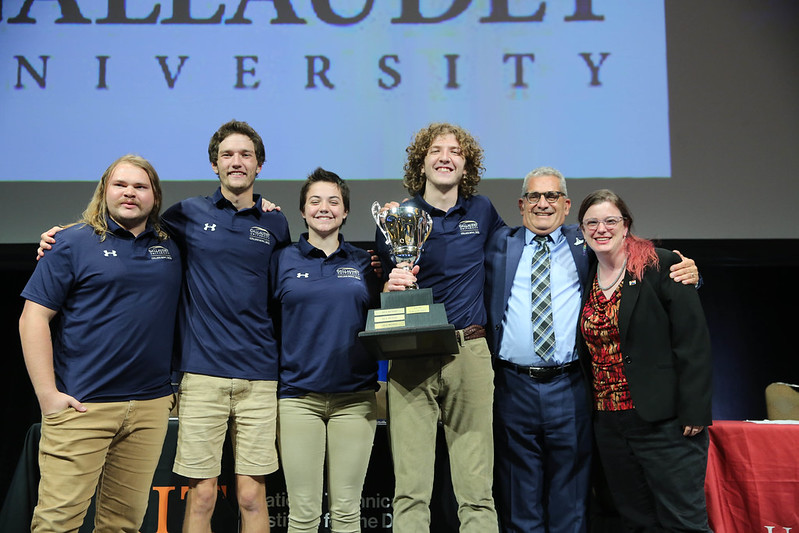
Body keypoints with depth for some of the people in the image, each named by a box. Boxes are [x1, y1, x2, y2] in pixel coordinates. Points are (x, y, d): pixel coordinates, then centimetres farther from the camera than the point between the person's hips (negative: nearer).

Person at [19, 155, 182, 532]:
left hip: (151, 405, 4)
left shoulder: (171, 246, 12)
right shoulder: (74, 243, -1)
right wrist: (47, 394, -10)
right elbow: (34, 318, -4)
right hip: (81, 404, -4)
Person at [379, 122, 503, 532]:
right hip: (411, 356, -1)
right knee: (410, 490, -3)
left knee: (477, 489, 3)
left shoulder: (481, 210, 11)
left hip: (470, 352, 2)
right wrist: (391, 286, -15)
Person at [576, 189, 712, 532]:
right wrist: (591, 411, 11)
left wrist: (693, 412, -14)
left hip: (665, 422, -5)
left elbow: (694, 342, -10)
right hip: (608, 424, 5)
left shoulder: (662, 266, -6)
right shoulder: (585, 279, 11)